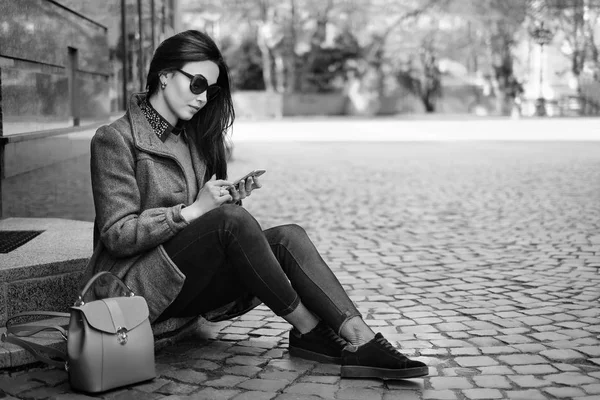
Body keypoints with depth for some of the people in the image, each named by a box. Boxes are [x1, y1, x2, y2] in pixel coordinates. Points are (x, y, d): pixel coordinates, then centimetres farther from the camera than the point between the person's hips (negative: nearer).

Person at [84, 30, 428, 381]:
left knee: (288, 236, -18)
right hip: (136, 285, -7)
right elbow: (117, 235, -14)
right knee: (232, 219, -31)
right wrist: (193, 210, -20)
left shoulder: (194, 137, 15)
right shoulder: (116, 139, -7)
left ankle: (360, 341, -33)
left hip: (191, 284, 7)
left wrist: (229, 200, -5)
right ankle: (308, 331, -22)